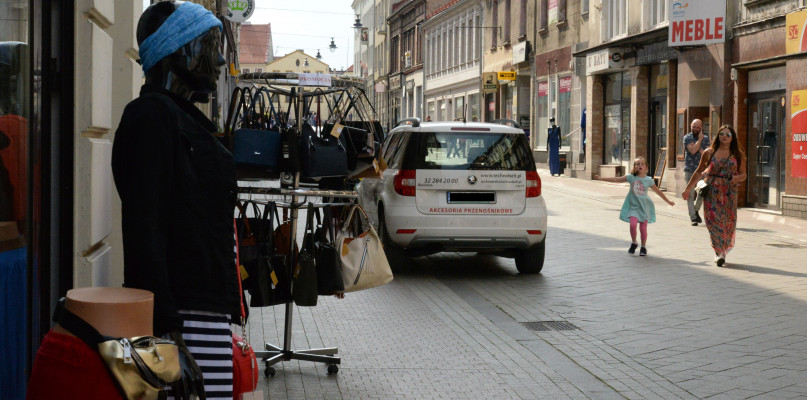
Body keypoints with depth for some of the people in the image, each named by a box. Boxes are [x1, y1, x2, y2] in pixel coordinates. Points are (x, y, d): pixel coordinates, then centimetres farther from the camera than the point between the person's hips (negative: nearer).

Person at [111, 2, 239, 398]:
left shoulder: (185, 117, 23)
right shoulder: (152, 113, -9)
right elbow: (143, 228, -18)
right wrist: (165, 324, -22)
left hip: (209, 310, 10)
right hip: (183, 315, -9)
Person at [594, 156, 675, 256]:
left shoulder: (649, 180, 1)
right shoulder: (631, 177, 0)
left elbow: (658, 191, 11)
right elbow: (616, 180, 0)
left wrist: (668, 201, 16)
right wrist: (601, 178, -4)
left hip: (644, 206, 0)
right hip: (633, 206, 0)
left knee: (643, 228, -1)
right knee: (633, 224, -19)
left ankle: (643, 247, 18)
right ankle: (633, 243, 6)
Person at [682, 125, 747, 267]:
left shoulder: (738, 155, 8)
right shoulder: (709, 153, 7)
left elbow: (744, 174, 10)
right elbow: (699, 172, 13)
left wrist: (738, 178, -14)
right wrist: (687, 189, 13)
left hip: (729, 192, 1)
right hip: (711, 191, -1)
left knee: (728, 221, -1)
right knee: (714, 219, -11)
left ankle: (722, 250, 18)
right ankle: (719, 252, -11)